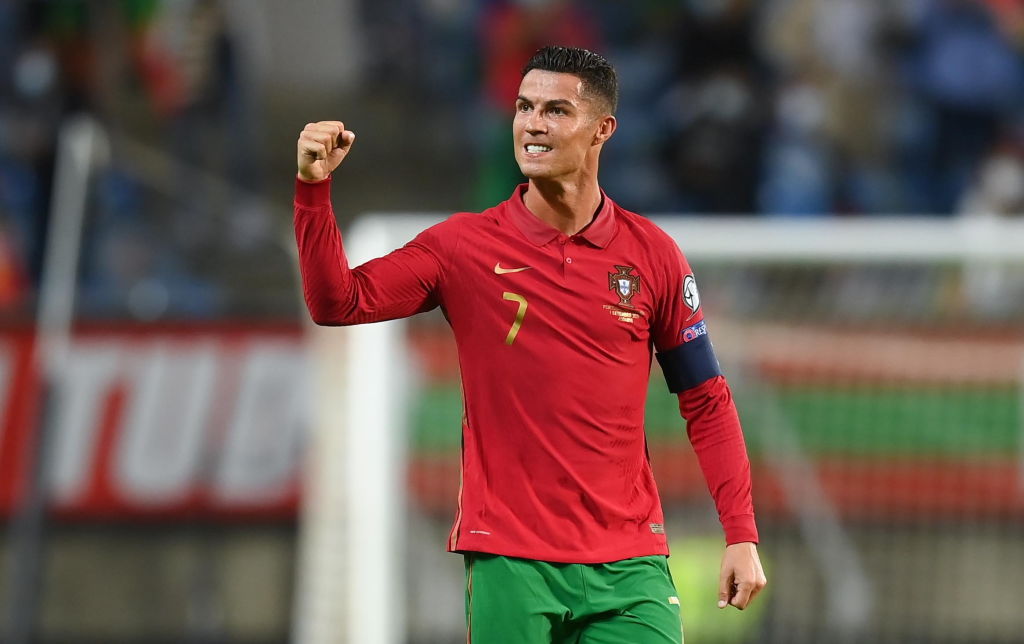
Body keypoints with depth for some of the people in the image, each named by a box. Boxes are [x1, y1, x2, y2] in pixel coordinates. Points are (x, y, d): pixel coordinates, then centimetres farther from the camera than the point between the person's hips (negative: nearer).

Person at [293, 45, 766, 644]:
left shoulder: (651, 253, 4)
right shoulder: (465, 245, 2)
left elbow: (707, 403, 8)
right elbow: (338, 302, -4)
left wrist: (742, 534, 2)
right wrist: (314, 187, -16)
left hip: (627, 566, 1)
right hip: (509, 564, -1)